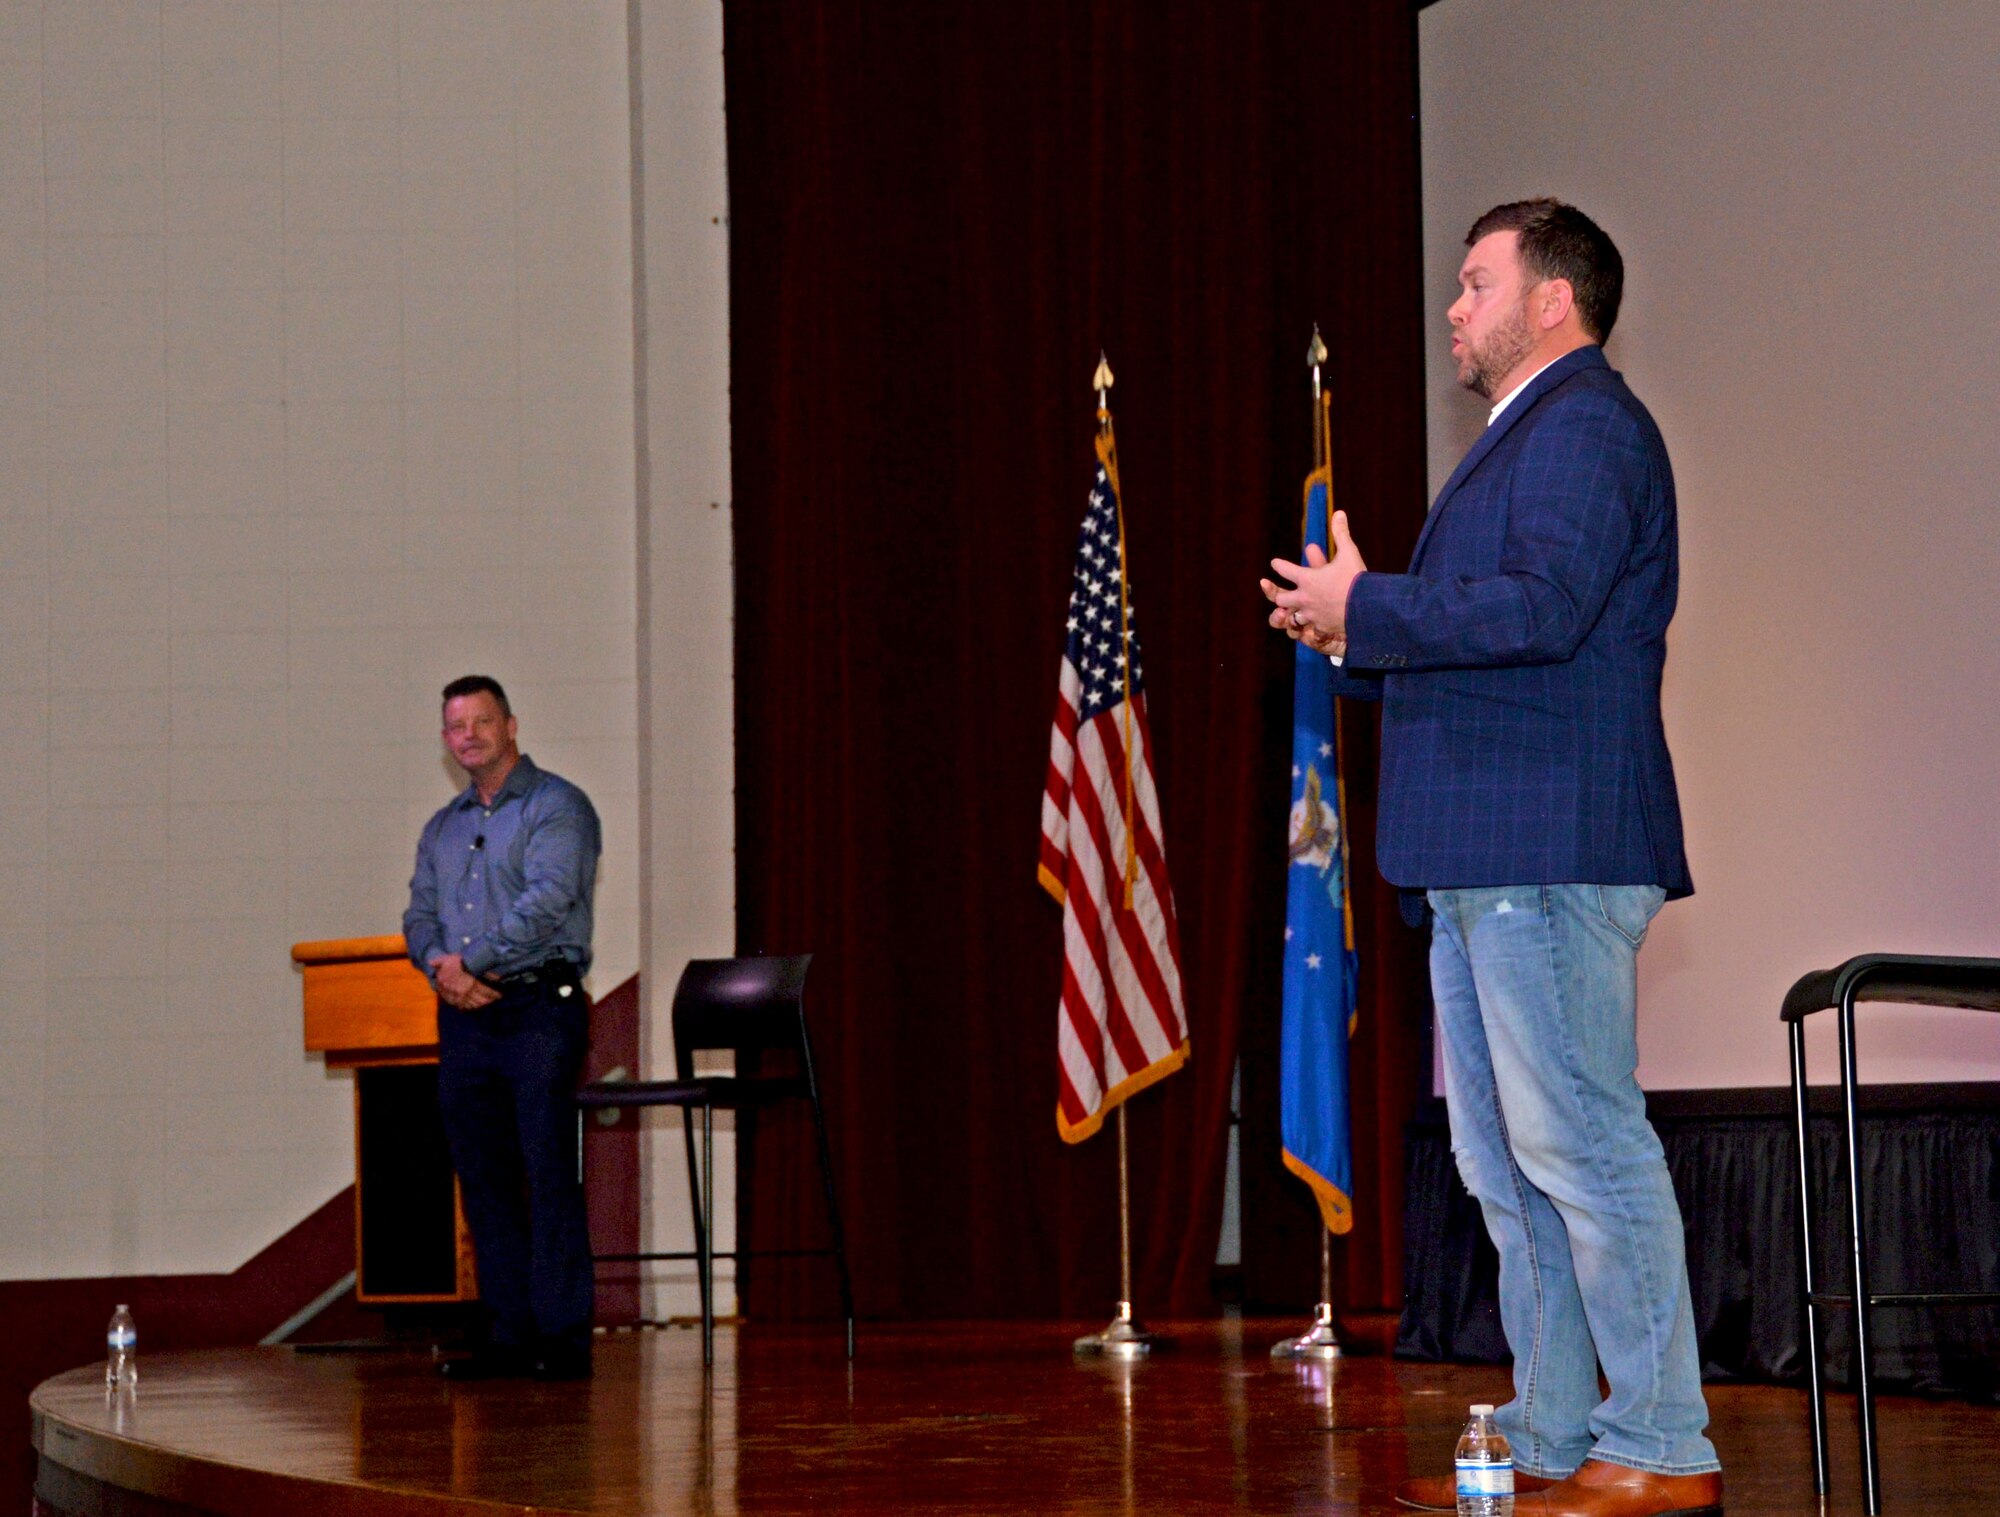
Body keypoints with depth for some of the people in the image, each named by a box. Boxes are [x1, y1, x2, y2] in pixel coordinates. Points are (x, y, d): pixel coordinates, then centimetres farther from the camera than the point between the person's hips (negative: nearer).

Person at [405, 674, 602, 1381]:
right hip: (464, 1017, 7)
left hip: (539, 1010, -7)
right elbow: (420, 916, 16)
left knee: (549, 1173, -9)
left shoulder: (556, 806, -2)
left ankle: (563, 1335, -7)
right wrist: (441, 967, -6)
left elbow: (548, 900, -15)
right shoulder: (442, 827, 20)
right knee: (484, 1178, 5)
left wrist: (469, 960, -12)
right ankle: (508, 1334, 10)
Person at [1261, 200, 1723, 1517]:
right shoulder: (1529, 434, 24)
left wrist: (1368, 606, -12)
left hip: (1549, 851, -11)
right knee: (1509, 1162, 11)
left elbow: (1544, 608, -22)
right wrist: (1361, 644, 14)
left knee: (1580, 1142, -10)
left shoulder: (1585, 424, -8)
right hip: (1487, 860, 11)